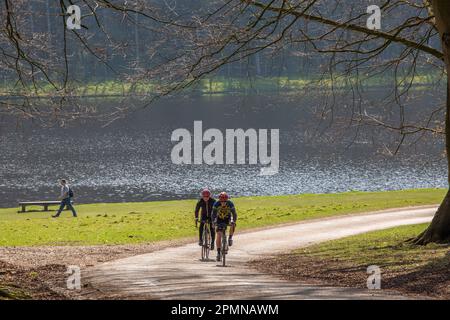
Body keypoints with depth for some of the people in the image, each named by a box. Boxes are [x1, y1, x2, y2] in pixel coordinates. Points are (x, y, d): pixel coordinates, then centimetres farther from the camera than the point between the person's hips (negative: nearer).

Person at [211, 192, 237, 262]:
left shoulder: (230, 204, -27)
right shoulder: (216, 204, -26)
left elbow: (234, 214, -29)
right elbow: (213, 214, -26)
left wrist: (233, 221, -46)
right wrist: (214, 222, -43)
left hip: (228, 218, 0)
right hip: (220, 219, 0)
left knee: (233, 225, -33)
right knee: (219, 235, -12)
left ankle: (230, 238, -10)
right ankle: (218, 253, -5)